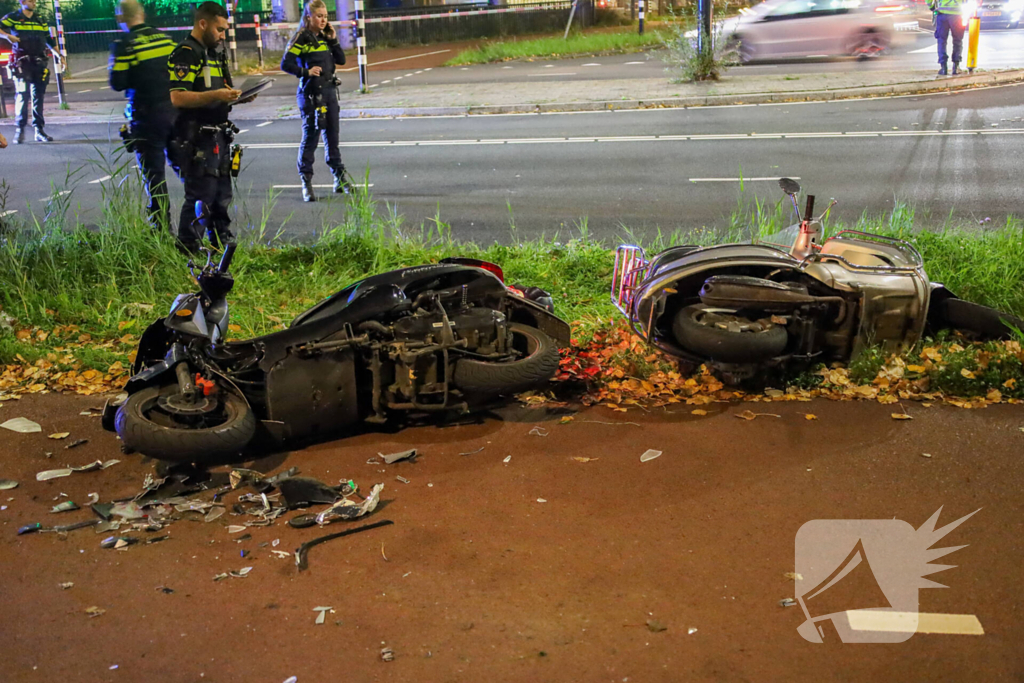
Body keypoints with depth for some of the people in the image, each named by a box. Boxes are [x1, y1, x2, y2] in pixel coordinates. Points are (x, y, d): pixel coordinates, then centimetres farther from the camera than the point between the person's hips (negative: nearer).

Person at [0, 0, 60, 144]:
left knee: (38, 96, 6)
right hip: (22, 62, -5)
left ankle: (39, 130, 10)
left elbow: (49, 40, 22)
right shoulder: (13, 18, 3)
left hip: (39, 63, 5)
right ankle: (20, 129, -9)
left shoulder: (40, 21, 18)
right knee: (23, 95, -13)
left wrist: (58, 55, 12)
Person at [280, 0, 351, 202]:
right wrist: (306, 72, -23)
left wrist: (333, 40, 0)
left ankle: (339, 178, 19)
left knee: (332, 135, 12)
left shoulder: (325, 37, 12)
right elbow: (285, 64, -11)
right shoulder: (301, 38, -6)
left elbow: (341, 60, 9)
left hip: (330, 90, 6)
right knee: (310, 136, -4)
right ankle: (306, 181, 3)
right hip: (311, 92, -6)